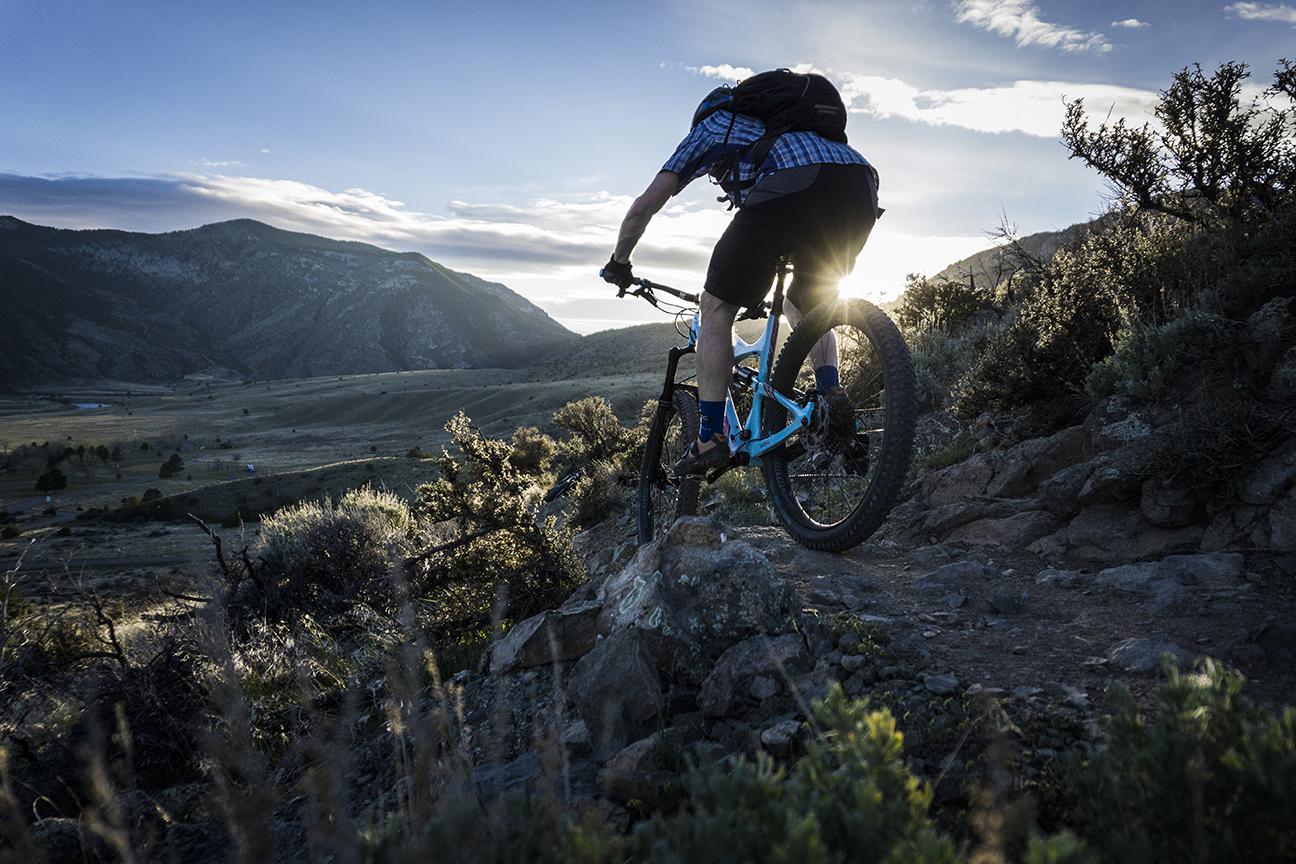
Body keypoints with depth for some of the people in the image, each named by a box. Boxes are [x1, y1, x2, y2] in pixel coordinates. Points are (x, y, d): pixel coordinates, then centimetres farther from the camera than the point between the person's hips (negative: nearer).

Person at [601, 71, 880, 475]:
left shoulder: (710, 127, 30)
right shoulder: (778, 119, 45)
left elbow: (645, 205, 24)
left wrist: (618, 263, 39)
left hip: (791, 189, -6)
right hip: (861, 187, 6)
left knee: (717, 307, 10)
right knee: (808, 305, 29)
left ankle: (711, 437, 6)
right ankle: (832, 393, 5)